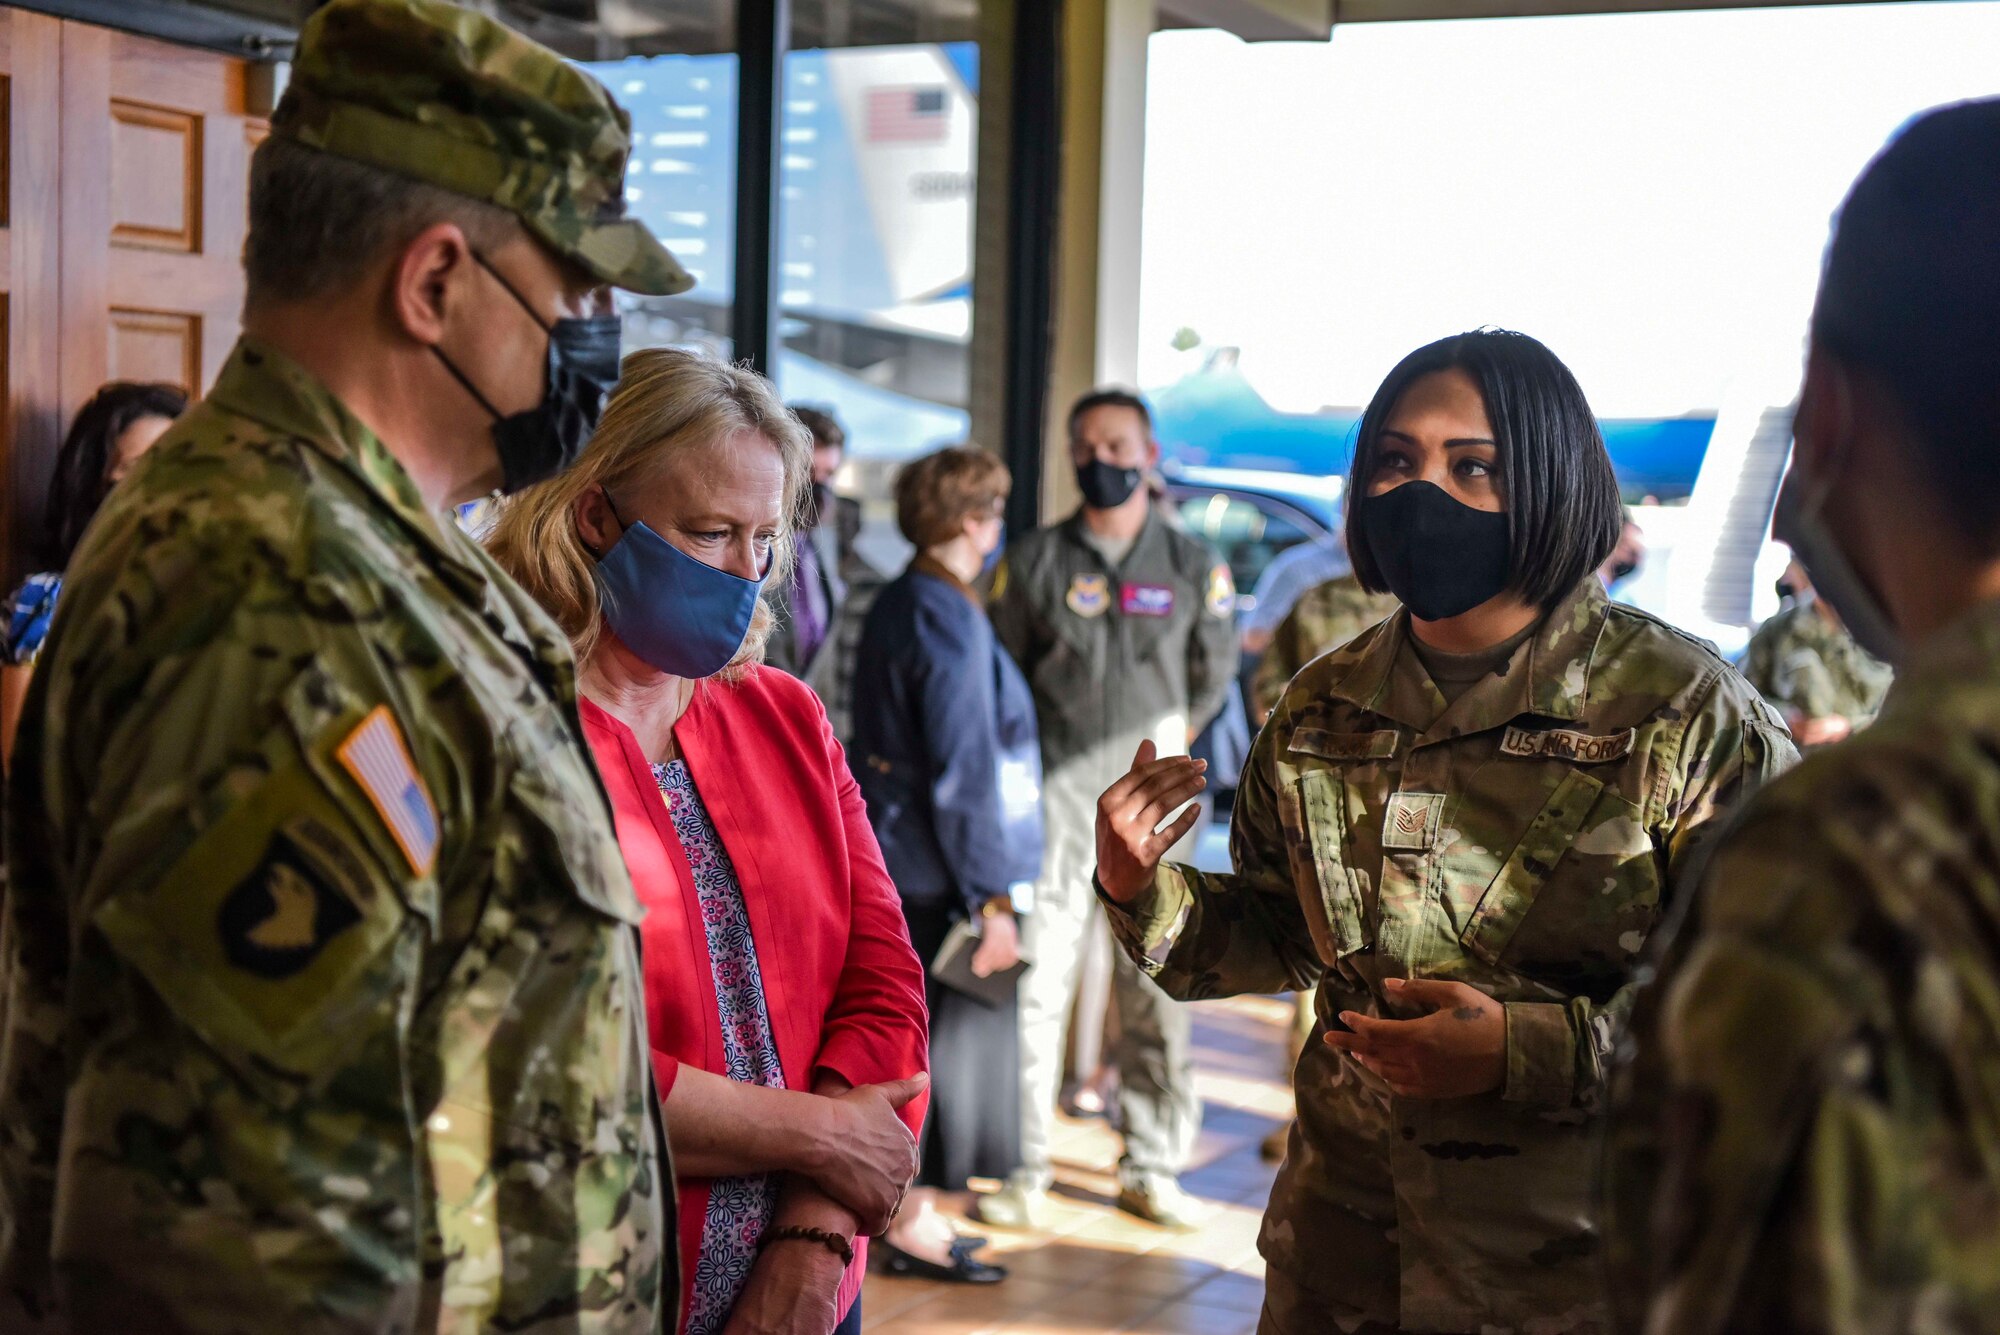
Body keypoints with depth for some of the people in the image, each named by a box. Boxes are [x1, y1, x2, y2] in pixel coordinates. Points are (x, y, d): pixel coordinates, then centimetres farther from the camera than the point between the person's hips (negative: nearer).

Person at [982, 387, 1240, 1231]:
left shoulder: (1194, 567, 7)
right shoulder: (1035, 561, 4)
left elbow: (1214, 676, 15)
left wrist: (1168, 745, 7)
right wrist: (1033, 767, 3)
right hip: (1056, 797, -1)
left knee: (1158, 989, 5)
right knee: (1034, 981, -5)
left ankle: (1151, 1167, 17)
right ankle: (1024, 1169, 4)